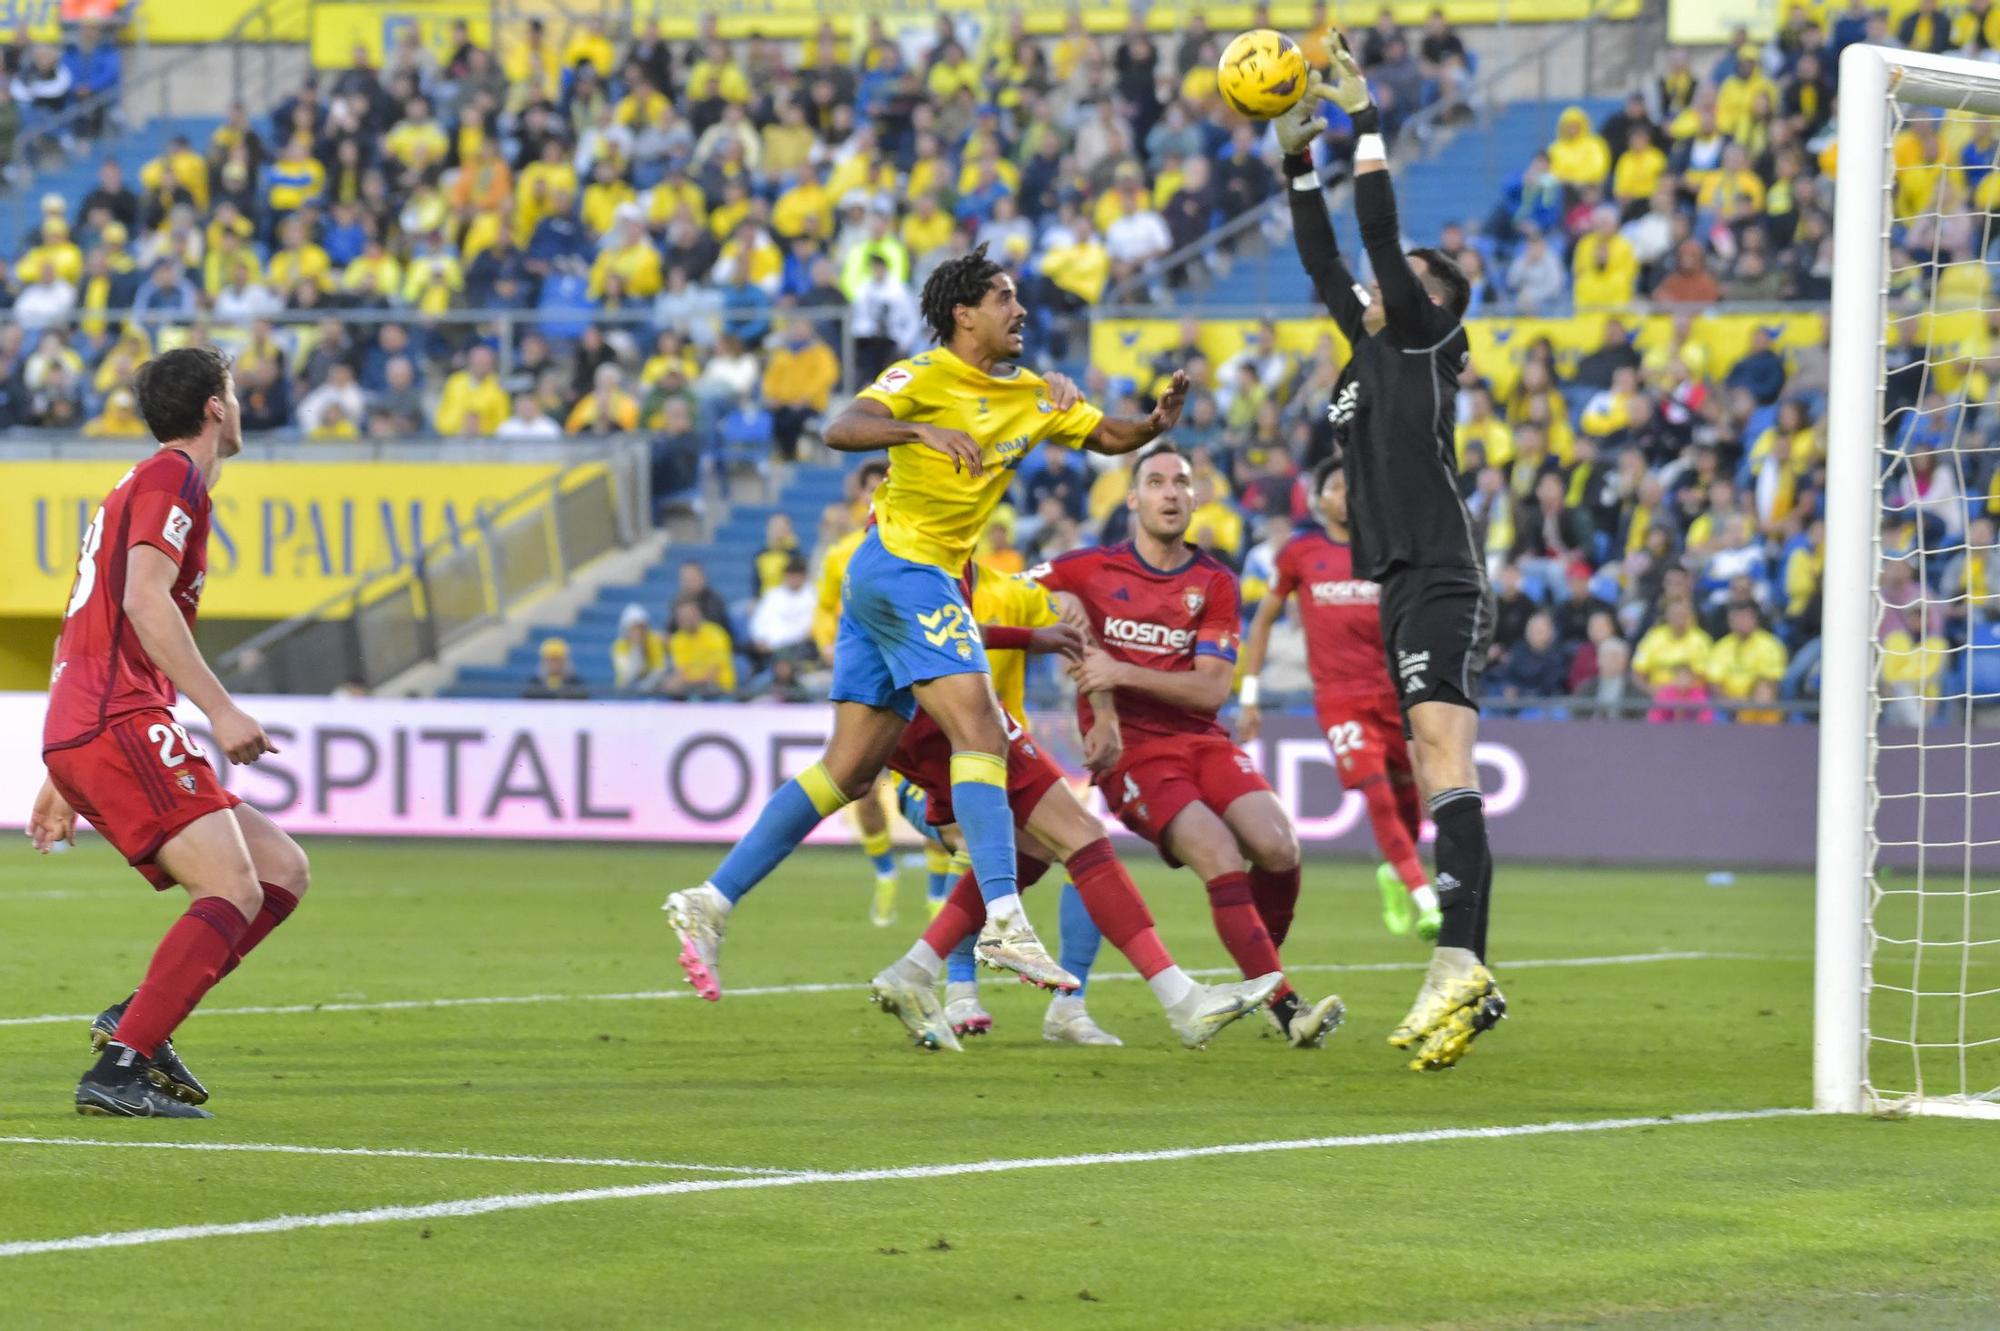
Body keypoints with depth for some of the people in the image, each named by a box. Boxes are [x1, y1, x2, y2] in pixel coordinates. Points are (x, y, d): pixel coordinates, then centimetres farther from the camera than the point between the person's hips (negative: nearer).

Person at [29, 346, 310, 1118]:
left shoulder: (138, 487, 28)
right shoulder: (173, 476, -3)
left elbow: (80, 633, 30)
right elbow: (143, 598, -19)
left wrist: (60, 780, 30)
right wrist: (219, 709, -23)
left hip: (79, 735, 10)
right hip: (118, 724, -10)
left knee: (283, 870, 6)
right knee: (235, 893, -18)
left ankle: (138, 1020, -2)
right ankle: (119, 1070, -26)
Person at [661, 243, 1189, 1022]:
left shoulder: (1036, 396, 15)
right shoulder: (926, 378, -8)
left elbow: (1106, 436, 19)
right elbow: (840, 430, -20)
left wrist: (1156, 423, -2)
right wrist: (921, 430, -36)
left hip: (925, 580, 9)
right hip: (901, 564, -9)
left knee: (850, 771, 6)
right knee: (980, 730, -19)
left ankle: (710, 904, 8)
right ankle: (1004, 921, -29)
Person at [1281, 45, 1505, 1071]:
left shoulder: (1423, 340, 0)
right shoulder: (1373, 351, 21)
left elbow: (1381, 237, -8)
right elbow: (1324, 263, 26)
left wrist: (1364, 121, -4)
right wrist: (1297, 158, 23)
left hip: (1441, 586, -10)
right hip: (1402, 591, 10)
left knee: (1442, 755, -24)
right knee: (1440, 788, 7)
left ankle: (1457, 964, -38)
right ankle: (1472, 987, 8)